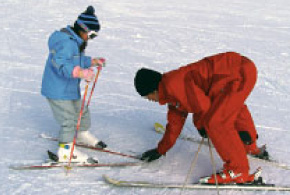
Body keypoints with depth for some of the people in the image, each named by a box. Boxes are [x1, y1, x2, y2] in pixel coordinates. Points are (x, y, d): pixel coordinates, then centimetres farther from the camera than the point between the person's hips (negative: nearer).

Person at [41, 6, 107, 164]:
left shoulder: (76, 42, 8)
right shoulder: (66, 43, -26)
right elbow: (60, 63, -39)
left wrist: (93, 62, 22)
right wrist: (80, 72, -49)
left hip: (70, 88, 11)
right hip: (58, 91, -11)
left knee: (82, 111, 24)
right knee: (68, 119, -6)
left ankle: (83, 136, 47)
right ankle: (66, 151, 5)